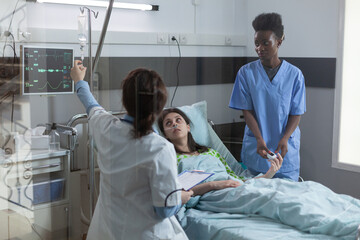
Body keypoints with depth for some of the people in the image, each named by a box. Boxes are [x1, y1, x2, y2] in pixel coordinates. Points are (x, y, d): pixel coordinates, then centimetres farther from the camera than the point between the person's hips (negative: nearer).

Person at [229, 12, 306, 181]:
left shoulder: (294, 75, -2)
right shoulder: (246, 72, -1)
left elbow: (296, 113, -1)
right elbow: (247, 110, -3)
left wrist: (284, 139, -18)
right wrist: (259, 139, -17)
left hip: (286, 150, 0)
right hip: (255, 149, 0)